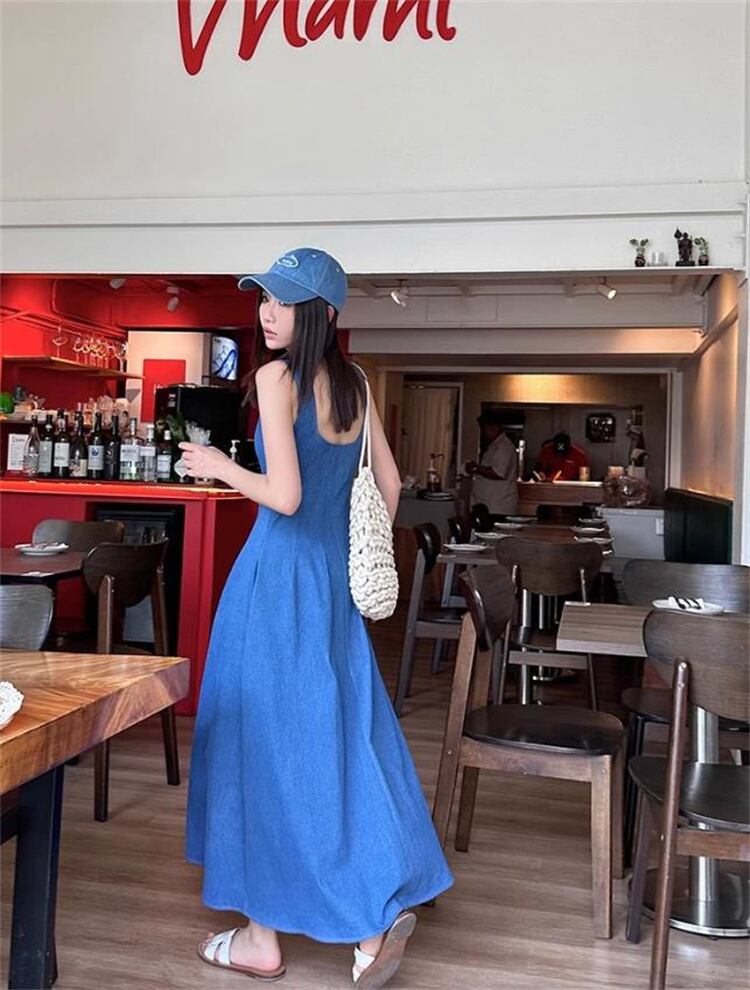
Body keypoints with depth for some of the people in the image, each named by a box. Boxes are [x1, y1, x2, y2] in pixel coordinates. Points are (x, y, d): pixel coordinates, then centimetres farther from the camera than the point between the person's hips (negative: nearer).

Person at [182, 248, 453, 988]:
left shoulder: (276, 375, -12)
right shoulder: (352, 381, 9)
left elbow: (285, 496, -19)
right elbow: (389, 481, 14)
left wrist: (217, 466, -3)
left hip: (280, 572, -7)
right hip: (338, 575, 7)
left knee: (264, 740, 5)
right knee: (344, 737, 12)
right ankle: (378, 914, 16)